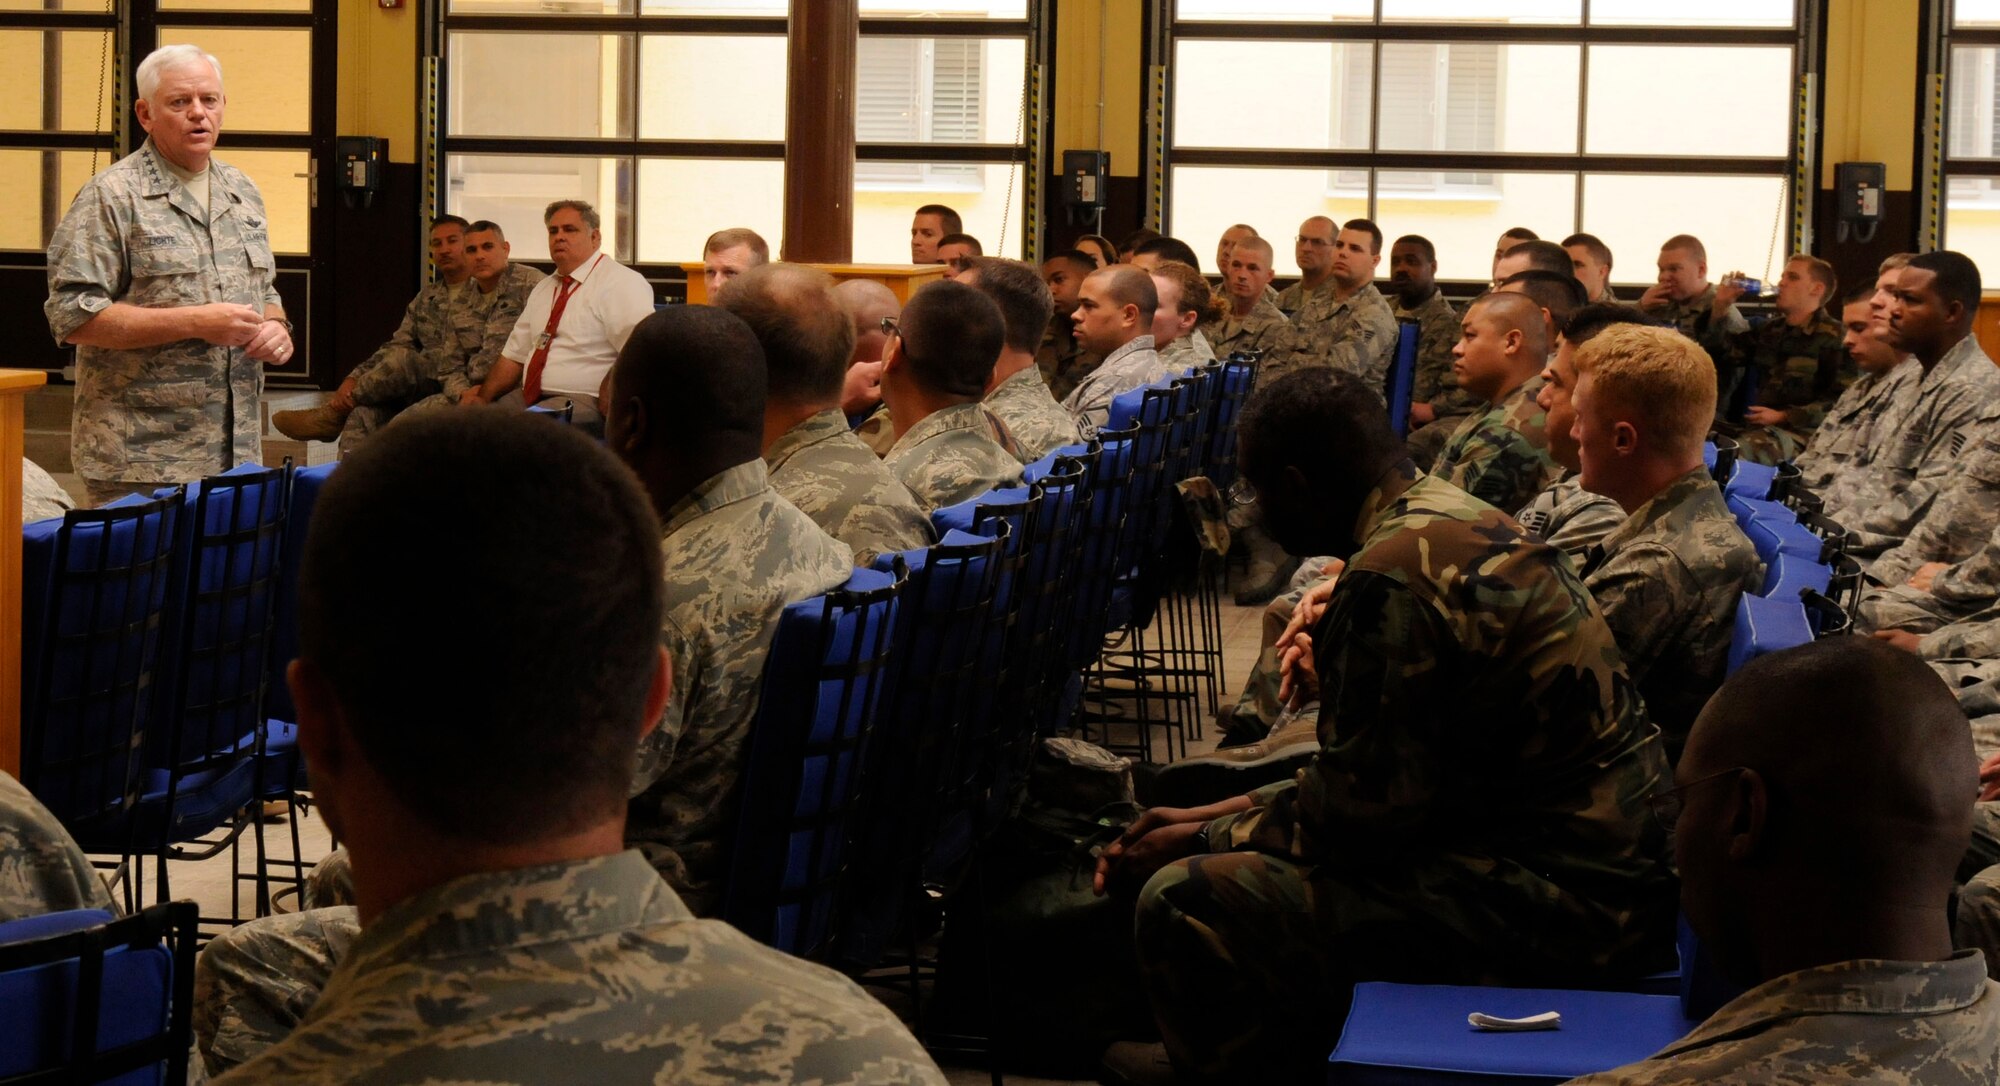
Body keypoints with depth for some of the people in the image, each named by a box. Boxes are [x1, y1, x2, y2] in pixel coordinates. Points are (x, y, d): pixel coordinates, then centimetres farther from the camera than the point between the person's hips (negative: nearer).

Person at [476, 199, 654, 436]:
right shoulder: (544, 289, 23)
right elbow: (514, 356, 23)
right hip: (529, 398, 8)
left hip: (582, 403, -8)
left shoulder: (620, 283, -6)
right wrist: (482, 398, 8)